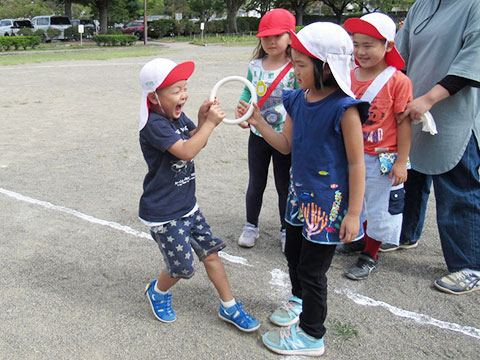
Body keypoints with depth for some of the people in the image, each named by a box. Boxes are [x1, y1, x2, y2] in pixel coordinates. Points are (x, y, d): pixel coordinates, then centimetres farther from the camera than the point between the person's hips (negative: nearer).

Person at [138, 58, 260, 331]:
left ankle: (229, 307, 24)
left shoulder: (178, 115, 3)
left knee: (211, 252, 10)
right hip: (163, 213, -8)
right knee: (182, 267, 3)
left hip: (187, 204, 8)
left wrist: (203, 120, -5)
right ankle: (158, 292, 36)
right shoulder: (154, 124, -22)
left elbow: (196, 141, 14)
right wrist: (210, 123, -25)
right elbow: (186, 152, -31)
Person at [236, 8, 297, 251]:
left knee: (284, 186, 11)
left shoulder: (294, 69, -12)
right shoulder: (255, 66, 1)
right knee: (255, 184, 15)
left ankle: (286, 230, 29)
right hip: (257, 135, 3)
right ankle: (251, 226, 33)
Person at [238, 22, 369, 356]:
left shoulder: (344, 109, -21)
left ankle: (311, 334, 27)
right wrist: (259, 123, -5)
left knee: (312, 268, 5)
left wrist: (353, 213, -17)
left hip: (329, 200, -8)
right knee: (294, 253, 25)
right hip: (301, 193, 8)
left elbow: (357, 164, -18)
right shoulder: (297, 100, 0)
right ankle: (300, 299, 55)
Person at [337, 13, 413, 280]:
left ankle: (371, 255, 26)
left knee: (378, 208, 8)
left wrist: (401, 162, -12)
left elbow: (404, 123, -12)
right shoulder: (348, 77, -1)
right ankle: (360, 239, 44)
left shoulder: (398, 81, -15)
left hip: (382, 159, -5)